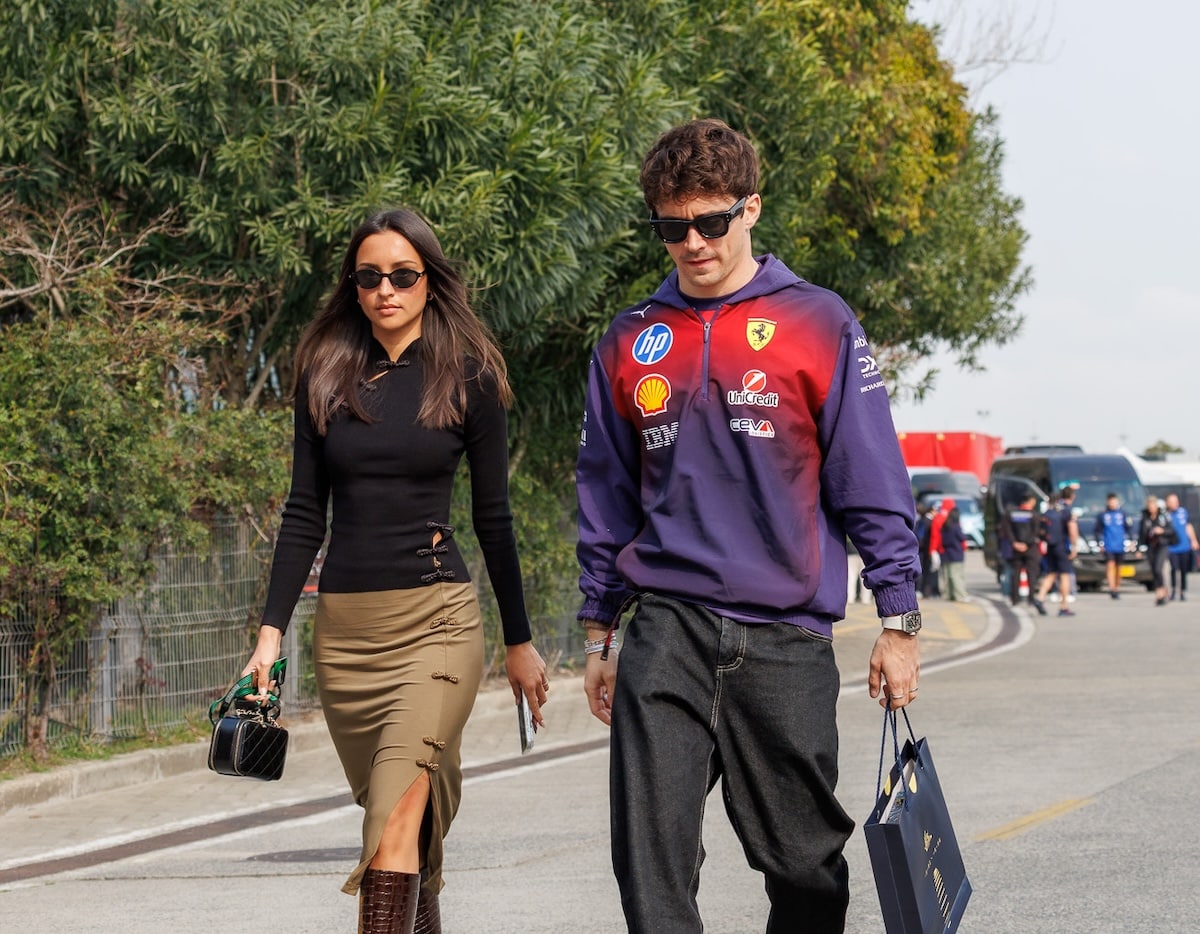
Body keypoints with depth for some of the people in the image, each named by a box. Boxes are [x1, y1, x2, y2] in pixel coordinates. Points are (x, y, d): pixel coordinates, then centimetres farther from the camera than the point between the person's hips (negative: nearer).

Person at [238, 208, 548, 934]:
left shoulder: (468, 377, 1)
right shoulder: (326, 376, 8)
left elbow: (493, 519, 5)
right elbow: (305, 513, 9)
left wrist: (520, 642, 8)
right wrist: (272, 629, 3)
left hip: (436, 617, -4)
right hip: (344, 623, 4)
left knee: (397, 812, -20)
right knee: (411, 812, 11)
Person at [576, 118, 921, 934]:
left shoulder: (819, 325, 1)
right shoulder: (631, 342, 10)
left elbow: (875, 485, 1)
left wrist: (899, 623, -3)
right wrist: (598, 631, 15)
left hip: (787, 637, -2)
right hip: (667, 630, 2)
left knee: (804, 859, 8)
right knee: (651, 858, -10)